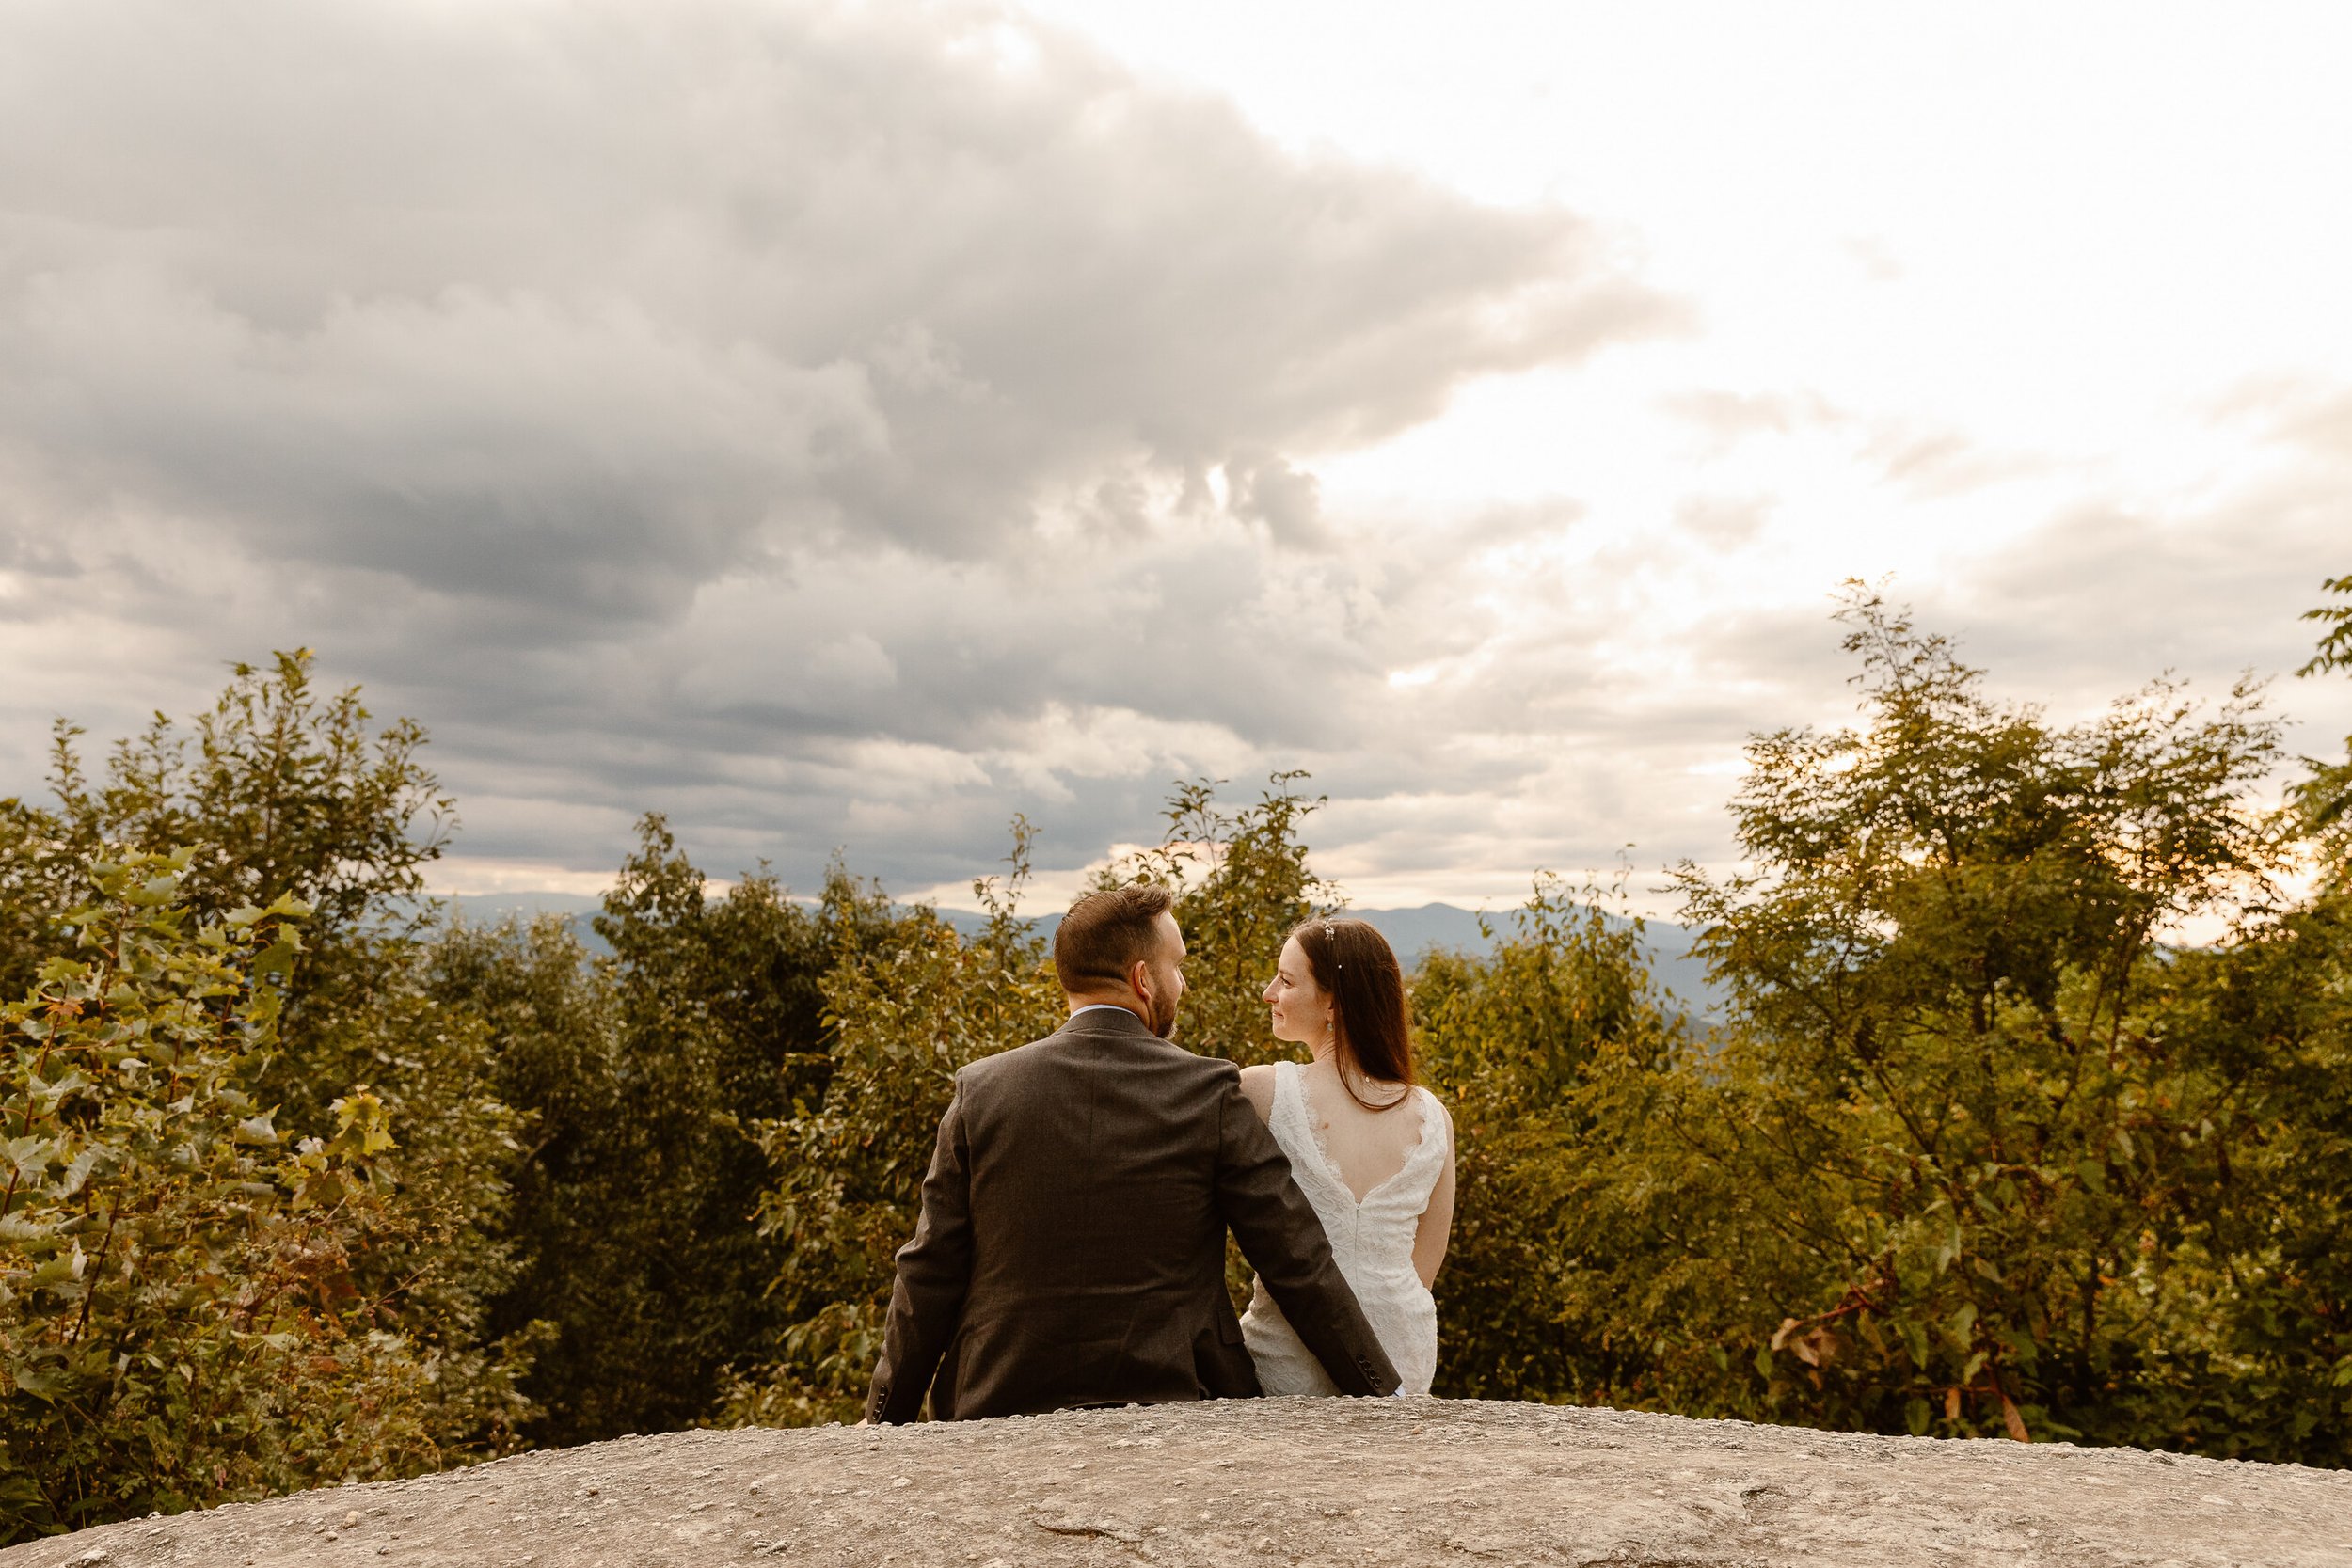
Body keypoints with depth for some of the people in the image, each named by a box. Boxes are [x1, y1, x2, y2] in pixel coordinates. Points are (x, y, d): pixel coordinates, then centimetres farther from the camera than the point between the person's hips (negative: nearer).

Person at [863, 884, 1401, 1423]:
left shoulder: (981, 1090, -4)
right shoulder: (1209, 1093, -9)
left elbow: (929, 1276, -1)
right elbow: (1299, 1263, -6)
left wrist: (885, 1419, 11)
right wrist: (1381, 1392, 5)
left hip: (1003, 1405, 2)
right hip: (1166, 1404, -1)